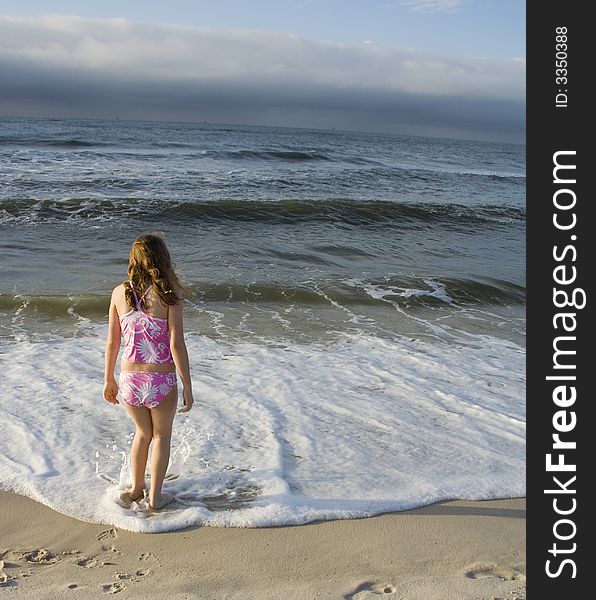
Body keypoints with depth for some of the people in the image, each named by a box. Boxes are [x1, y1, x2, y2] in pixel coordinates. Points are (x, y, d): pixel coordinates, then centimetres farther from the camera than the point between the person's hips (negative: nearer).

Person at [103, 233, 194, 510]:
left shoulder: (120, 292, -3)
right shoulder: (168, 294, -13)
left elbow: (112, 342, 3)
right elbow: (176, 345, -15)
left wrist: (109, 380, 15)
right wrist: (188, 387, -7)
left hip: (129, 380, 3)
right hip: (161, 382, -3)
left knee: (143, 433, 29)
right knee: (161, 437, 22)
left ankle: (136, 490, 41)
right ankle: (154, 497, 33)